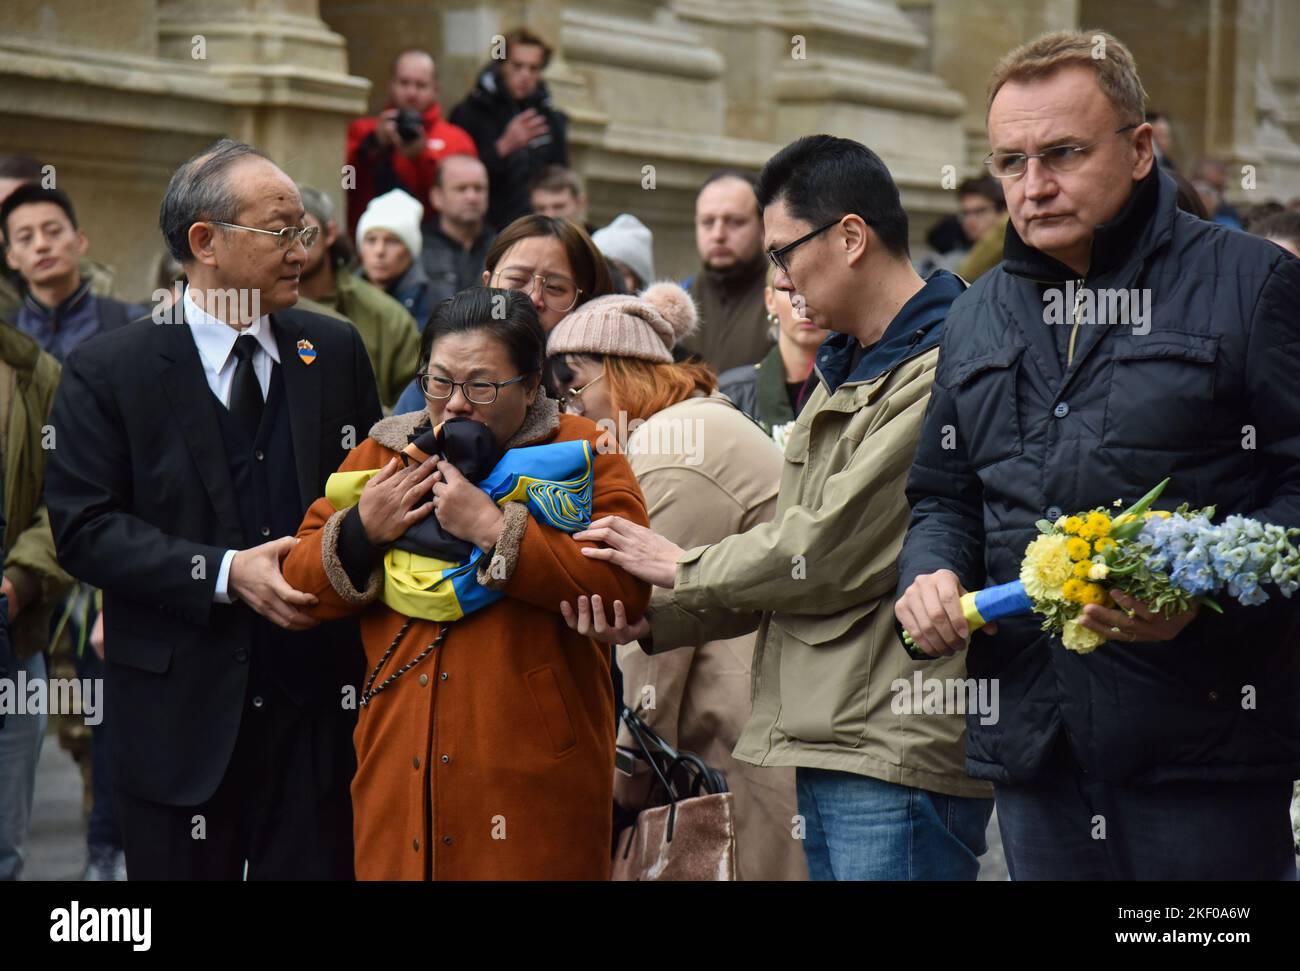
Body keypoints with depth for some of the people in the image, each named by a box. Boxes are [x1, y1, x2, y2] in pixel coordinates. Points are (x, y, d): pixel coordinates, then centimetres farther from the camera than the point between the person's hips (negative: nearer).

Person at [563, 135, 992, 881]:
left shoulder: (943, 372, -14)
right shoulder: (845, 376, 20)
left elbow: (833, 549, -17)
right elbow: (794, 557, 19)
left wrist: (683, 568, -2)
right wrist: (656, 619, 5)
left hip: (898, 759, -10)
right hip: (827, 745, 10)